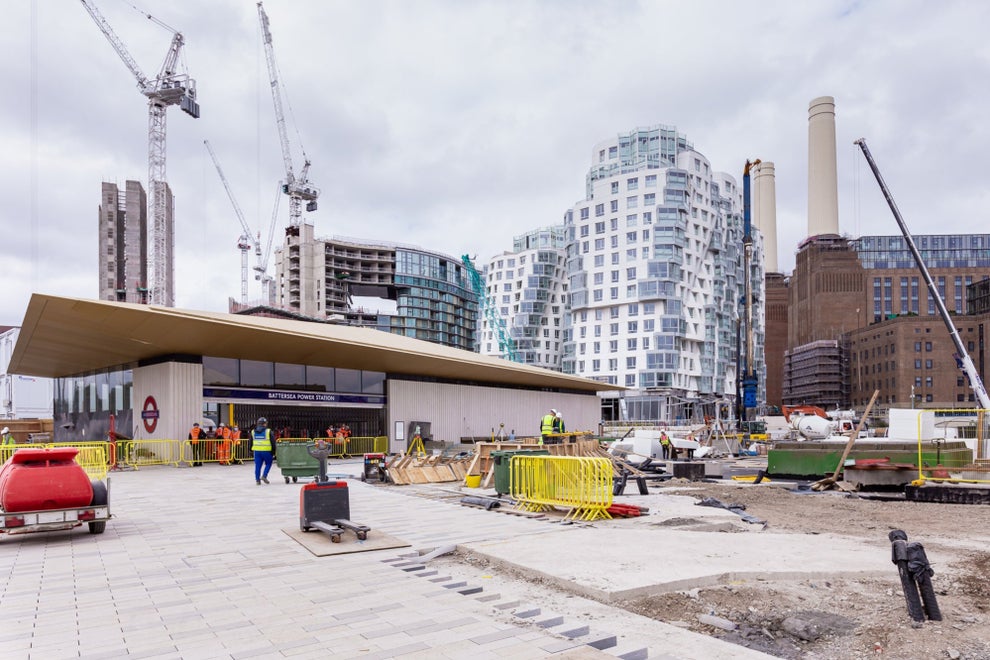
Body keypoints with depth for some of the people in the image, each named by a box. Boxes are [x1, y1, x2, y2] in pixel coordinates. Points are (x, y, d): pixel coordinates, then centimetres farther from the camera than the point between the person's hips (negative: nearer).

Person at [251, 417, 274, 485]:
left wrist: (251, 450, 24)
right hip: (266, 451, -4)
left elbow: (251, 442, 16)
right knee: (268, 464, 13)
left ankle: (257, 479, 8)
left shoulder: (253, 432, 10)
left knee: (257, 466, 8)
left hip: (257, 451, 4)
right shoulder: (268, 431, -3)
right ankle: (264, 476, -2)